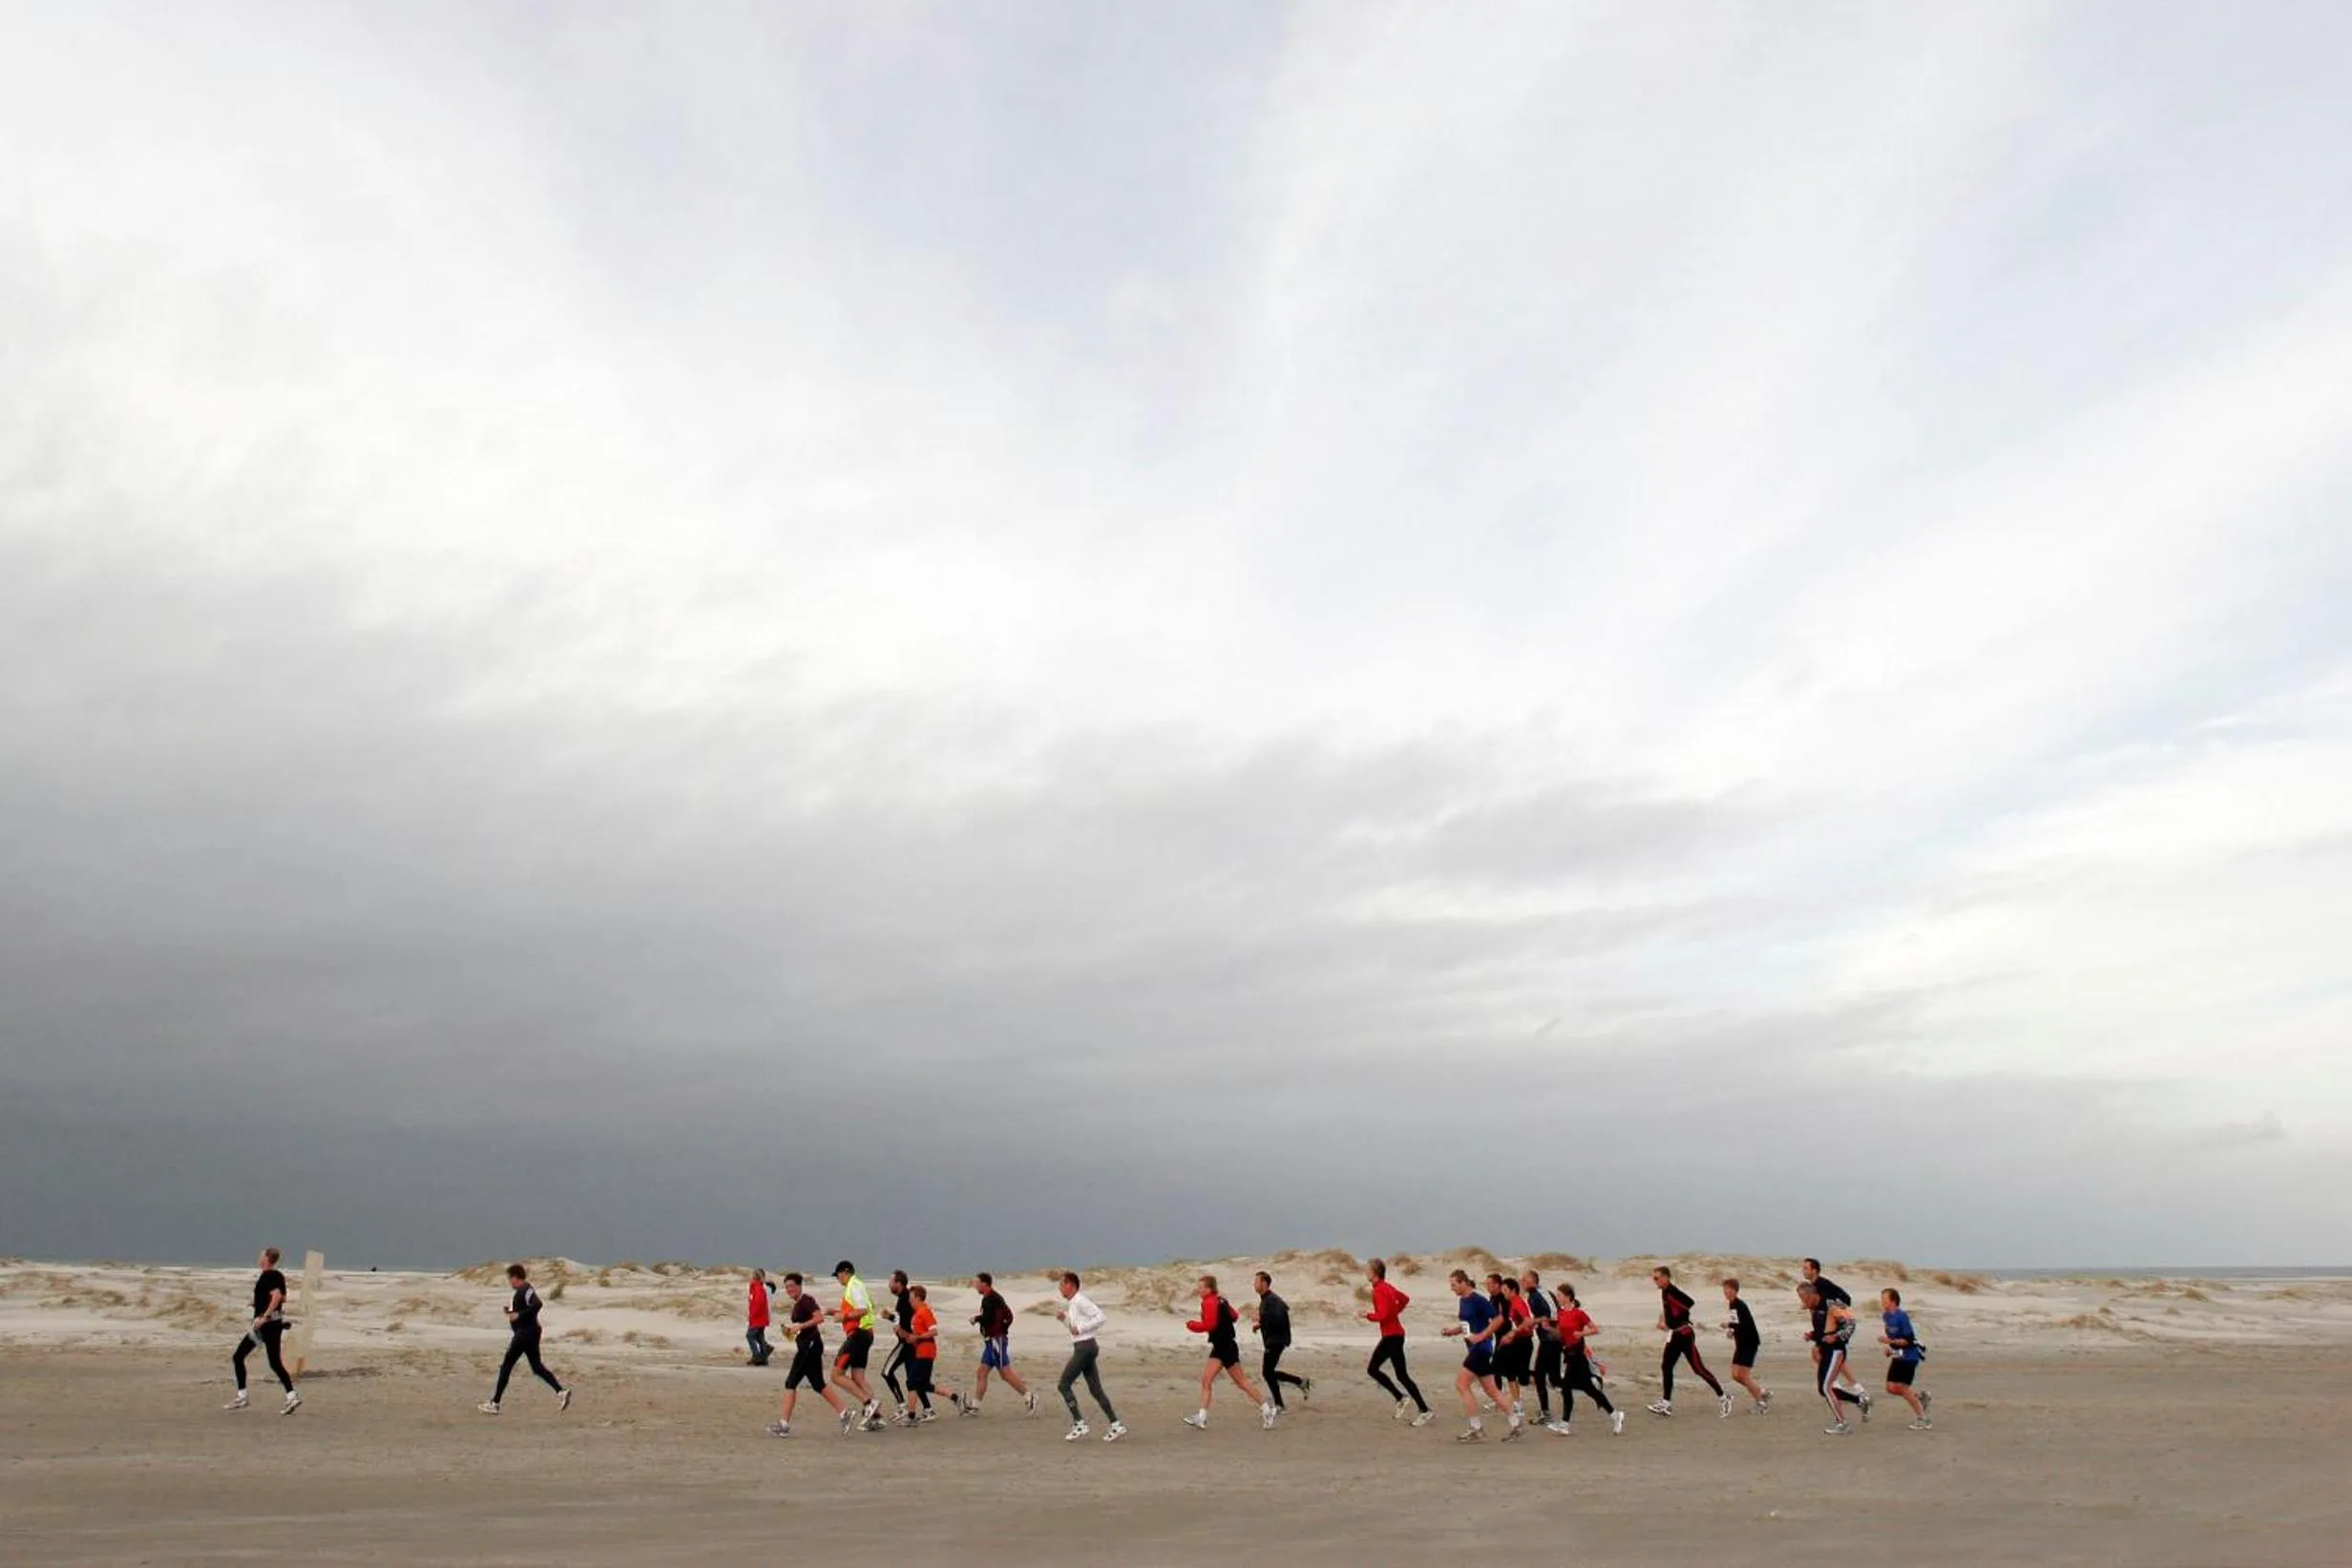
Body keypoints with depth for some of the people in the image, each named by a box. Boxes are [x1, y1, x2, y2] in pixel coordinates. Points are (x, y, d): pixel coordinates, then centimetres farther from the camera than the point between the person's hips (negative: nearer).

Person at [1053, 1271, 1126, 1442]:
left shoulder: (1080, 1301, -13)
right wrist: (1063, 1318, 11)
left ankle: (1079, 1424, -5)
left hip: (1084, 1347, -10)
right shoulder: (1072, 1303, 17)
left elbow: (1100, 1317, -21)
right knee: (1095, 1389, 7)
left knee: (1064, 1385, -6)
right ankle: (1116, 1425, 6)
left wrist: (1080, 1328, -19)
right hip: (1083, 1347, 10)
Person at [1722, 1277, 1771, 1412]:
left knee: (1744, 1375, -9)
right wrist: (1732, 1330, 6)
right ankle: (1763, 1392, 18)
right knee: (1735, 1375, 5)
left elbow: (1747, 1324, -26)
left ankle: (1760, 1402, 6)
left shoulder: (1740, 1306, -18)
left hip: (1750, 1343, -9)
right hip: (1741, 1344, 9)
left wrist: (1730, 1325, -20)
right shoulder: (1731, 1305, 9)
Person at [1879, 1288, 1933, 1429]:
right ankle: (1921, 1396, 23)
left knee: (1902, 1388, -6)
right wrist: (1890, 1348, 8)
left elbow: (1909, 1340, -23)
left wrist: (1890, 1341, -28)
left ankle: (1922, 1419, 8)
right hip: (1898, 1356, 8)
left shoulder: (1902, 1317, -23)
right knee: (1891, 1388, 4)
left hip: (1909, 1357, -8)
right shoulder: (1886, 1316, 4)